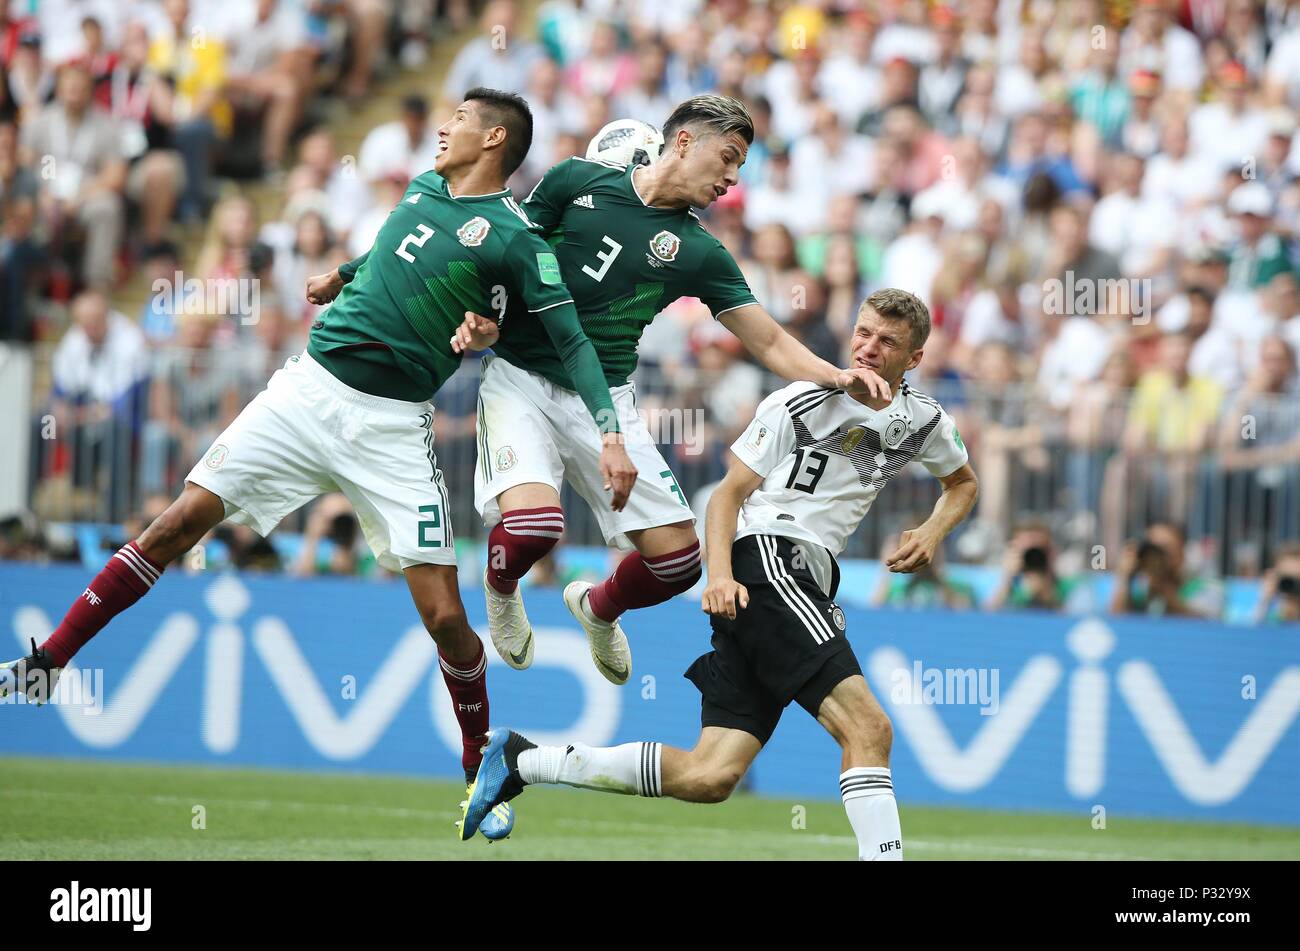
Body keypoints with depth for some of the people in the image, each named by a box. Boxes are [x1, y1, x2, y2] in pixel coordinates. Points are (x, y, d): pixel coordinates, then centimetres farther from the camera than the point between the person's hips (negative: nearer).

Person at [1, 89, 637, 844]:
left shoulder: (513, 237, -6)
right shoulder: (426, 188, 12)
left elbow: (572, 340, -9)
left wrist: (610, 433, -18)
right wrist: (345, 274, 44)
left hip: (392, 427, -5)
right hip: (311, 386, 5)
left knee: (445, 618, -9)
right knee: (184, 518, -5)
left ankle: (481, 768, 13)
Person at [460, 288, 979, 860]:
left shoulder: (924, 422, 14)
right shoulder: (803, 403, -4)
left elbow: (963, 481, 34)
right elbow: (728, 494, -1)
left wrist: (932, 533, 13)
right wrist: (720, 574, -17)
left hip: (806, 587, 7)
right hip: (764, 561, -7)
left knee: (710, 777, -2)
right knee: (868, 727, -23)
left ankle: (520, 760, 6)